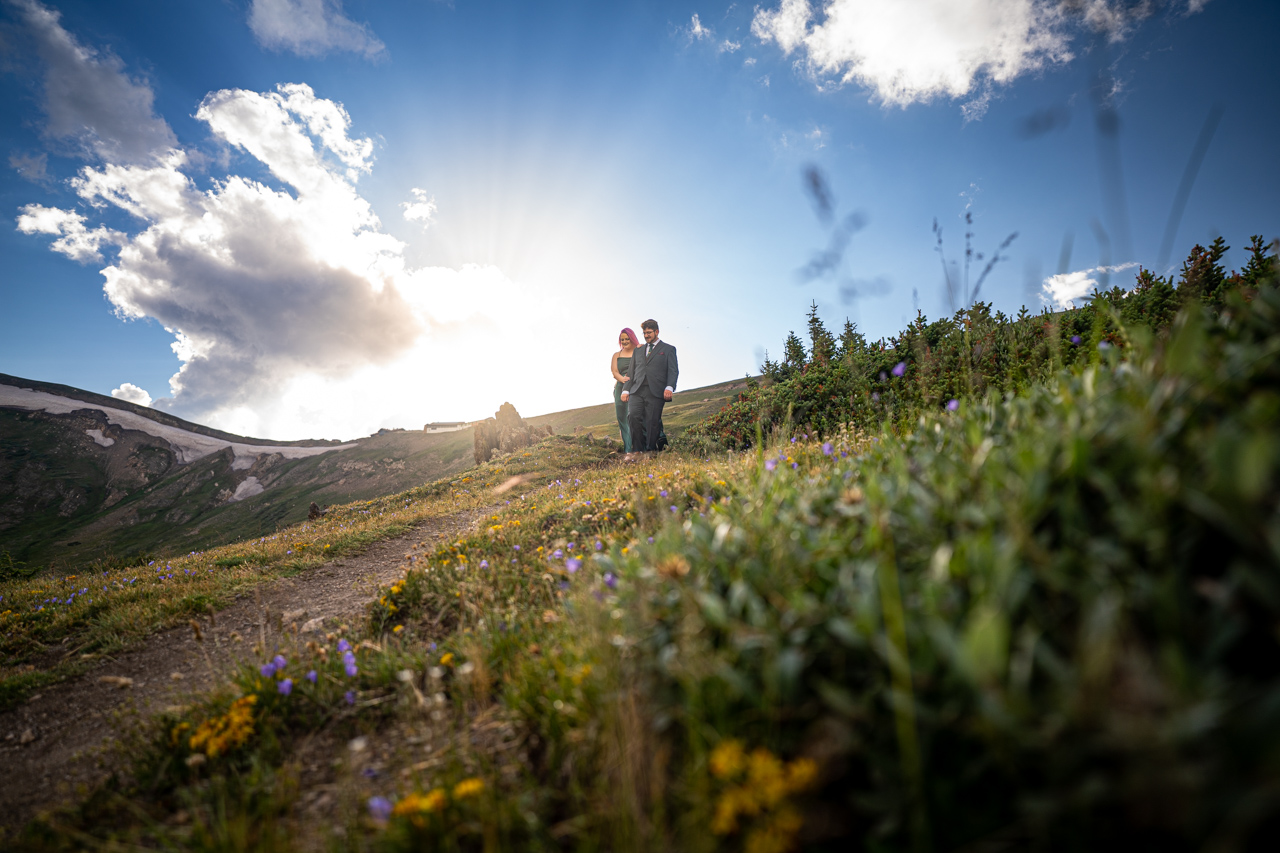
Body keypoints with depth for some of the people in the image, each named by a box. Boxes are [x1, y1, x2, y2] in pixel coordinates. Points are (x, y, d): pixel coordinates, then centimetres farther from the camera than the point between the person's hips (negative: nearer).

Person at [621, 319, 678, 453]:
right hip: (637, 391, 3)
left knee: (652, 423, -9)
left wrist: (669, 387, -15)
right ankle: (638, 450, -9)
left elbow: (673, 370, 2)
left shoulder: (668, 349, 14)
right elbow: (631, 372, 23)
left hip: (656, 392, -3)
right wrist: (625, 390, 9)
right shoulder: (638, 350, 26)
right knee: (633, 416, -18)